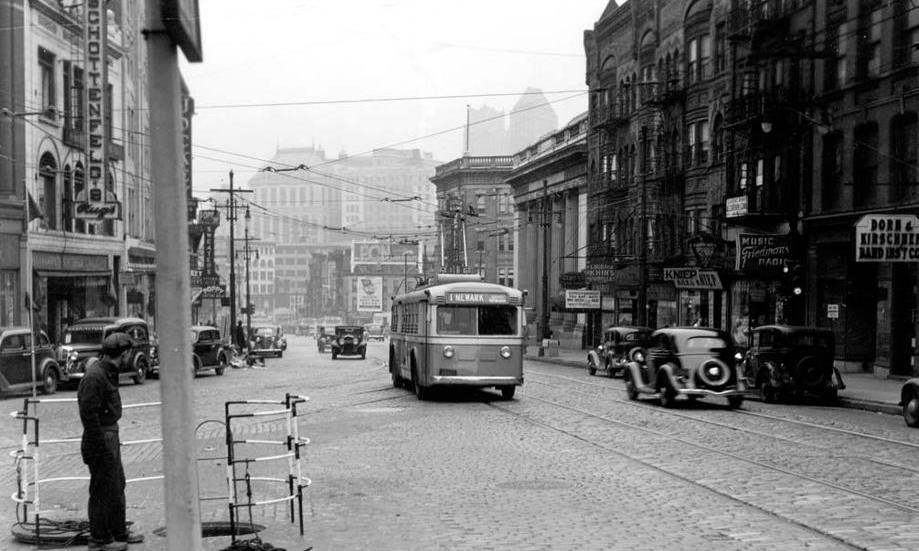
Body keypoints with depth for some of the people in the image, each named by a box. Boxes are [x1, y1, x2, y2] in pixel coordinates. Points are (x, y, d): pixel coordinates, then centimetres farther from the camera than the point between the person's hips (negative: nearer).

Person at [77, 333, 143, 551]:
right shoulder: (95, 376, -22)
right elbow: (89, 414, -24)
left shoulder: (108, 371, 10)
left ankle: (119, 532, 30)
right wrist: (100, 446, -22)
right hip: (101, 440, -10)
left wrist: (113, 440, 19)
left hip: (111, 436, 10)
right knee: (103, 490, 0)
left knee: (117, 486, 19)